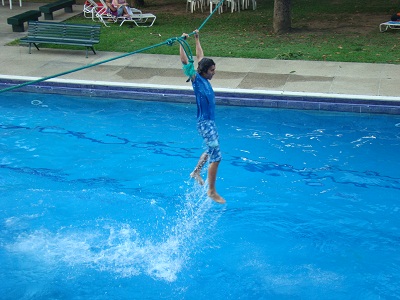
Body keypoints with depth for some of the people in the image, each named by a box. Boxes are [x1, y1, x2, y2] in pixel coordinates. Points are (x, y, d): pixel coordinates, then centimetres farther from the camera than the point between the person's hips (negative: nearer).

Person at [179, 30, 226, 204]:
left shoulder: (204, 79, 6)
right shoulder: (196, 79, -14)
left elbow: (200, 56, 18)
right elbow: (185, 61, -22)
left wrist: (197, 39, 25)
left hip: (210, 122, 10)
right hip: (204, 123, -10)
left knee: (211, 150, 27)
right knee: (216, 157, -8)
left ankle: (196, 172, 46)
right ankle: (211, 191, 0)